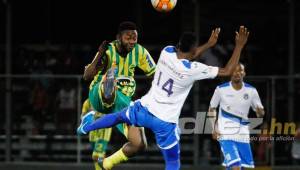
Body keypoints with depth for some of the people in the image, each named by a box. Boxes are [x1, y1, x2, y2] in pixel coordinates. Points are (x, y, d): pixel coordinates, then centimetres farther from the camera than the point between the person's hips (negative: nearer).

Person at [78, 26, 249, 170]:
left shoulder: (167, 52, -8)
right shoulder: (193, 69, -24)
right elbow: (227, 71, -17)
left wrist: (209, 44, 21)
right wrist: (239, 46, -12)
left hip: (144, 109, 5)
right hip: (164, 122, -5)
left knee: (120, 116, 37)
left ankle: (86, 127, 59)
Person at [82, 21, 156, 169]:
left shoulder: (140, 52, 0)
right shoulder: (108, 50, -12)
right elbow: (87, 76, -17)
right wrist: (100, 56, -32)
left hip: (123, 101, 5)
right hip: (99, 96, -5)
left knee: (140, 144, -6)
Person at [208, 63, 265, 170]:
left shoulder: (251, 91, 1)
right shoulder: (221, 89, -4)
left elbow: (260, 113, 6)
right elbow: (212, 108, 9)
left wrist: (260, 112, -19)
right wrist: (214, 128, -1)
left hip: (243, 136, 4)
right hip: (226, 135, -4)